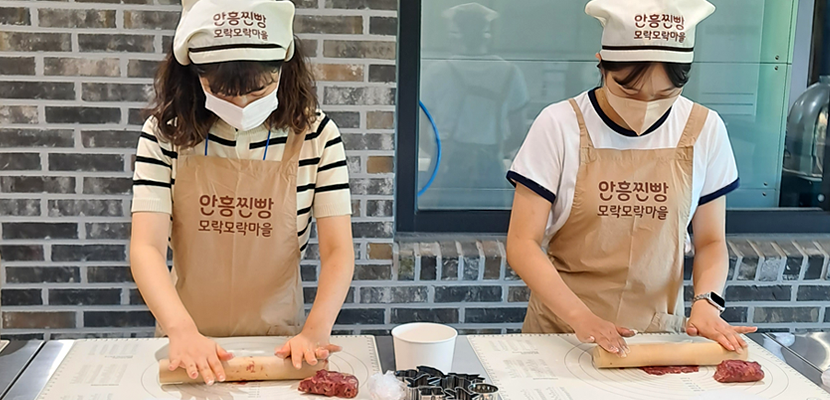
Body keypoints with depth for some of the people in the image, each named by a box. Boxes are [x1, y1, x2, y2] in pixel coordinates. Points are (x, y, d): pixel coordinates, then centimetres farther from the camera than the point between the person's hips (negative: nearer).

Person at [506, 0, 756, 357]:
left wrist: (706, 301, -10)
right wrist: (579, 316, -22)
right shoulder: (559, 126, -8)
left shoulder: (704, 130, 0)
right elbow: (522, 243, -9)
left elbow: (710, 241, 9)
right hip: (563, 332, -2)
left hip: (659, 333, 2)